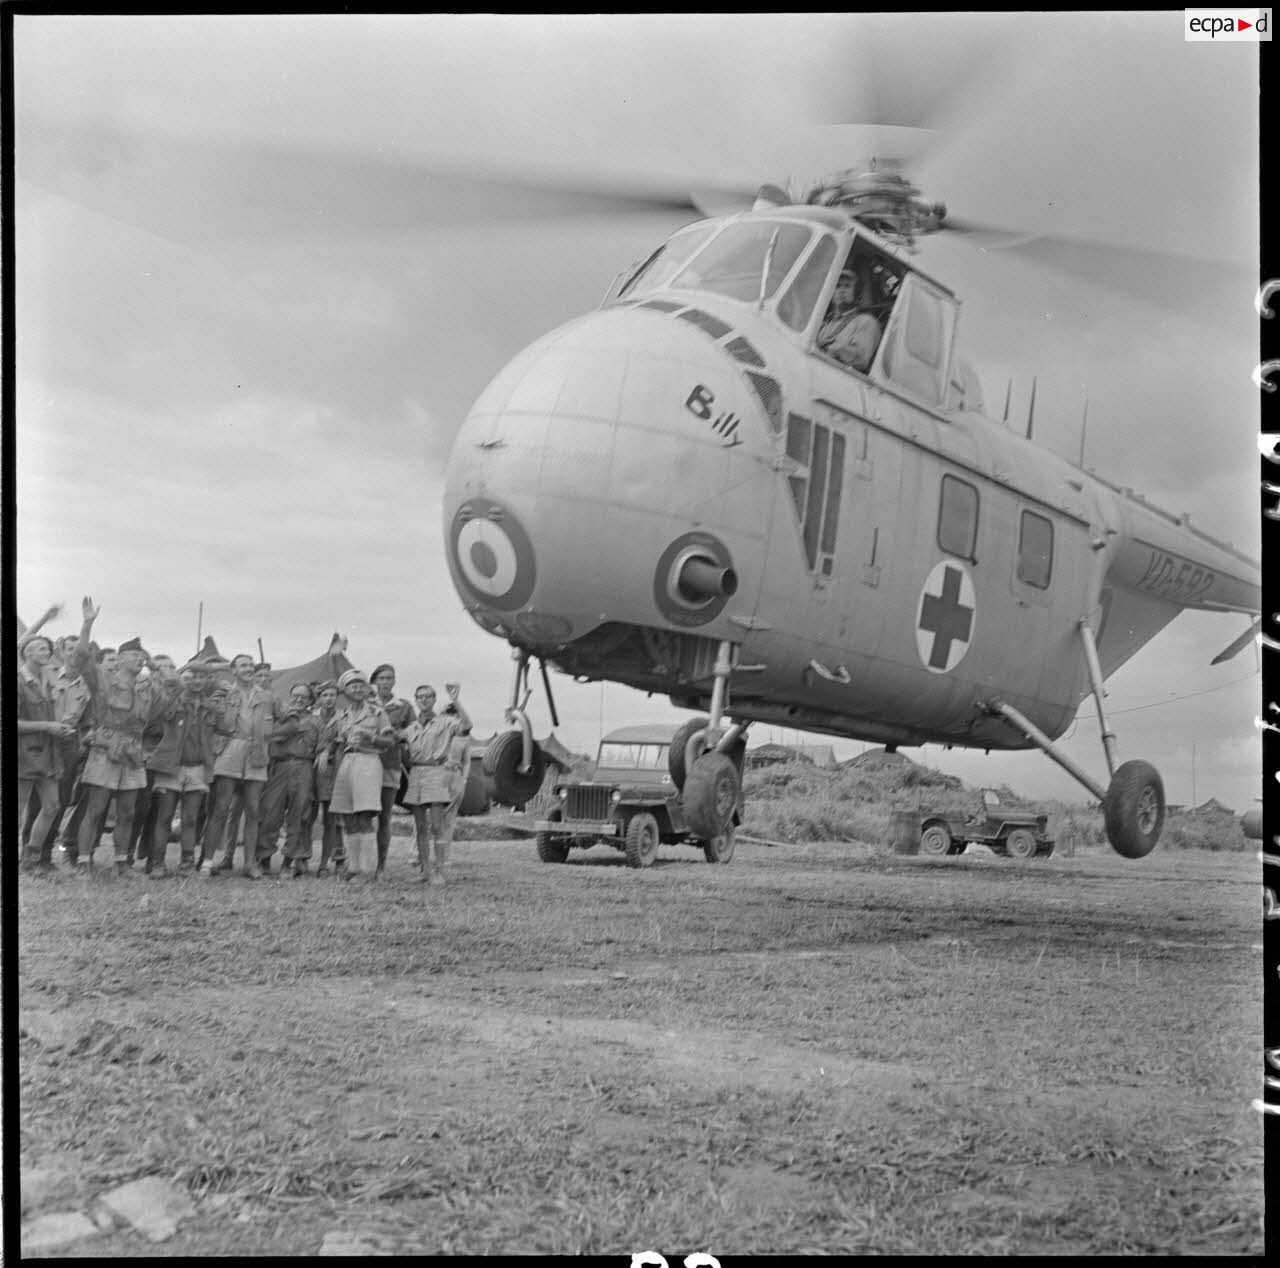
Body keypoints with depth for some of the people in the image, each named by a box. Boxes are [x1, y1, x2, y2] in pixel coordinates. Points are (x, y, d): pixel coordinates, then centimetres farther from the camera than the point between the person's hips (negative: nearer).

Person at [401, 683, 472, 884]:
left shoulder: (446, 723, 4)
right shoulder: (412, 728, 19)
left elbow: (466, 724, -16)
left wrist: (455, 700, -23)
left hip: (438, 772, -5)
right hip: (415, 774, 5)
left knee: (437, 825, -11)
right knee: (420, 825, 5)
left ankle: (440, 871, -11)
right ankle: (424, 869, 11)